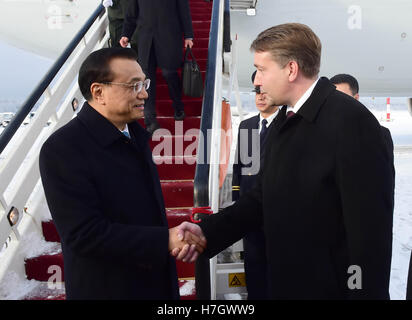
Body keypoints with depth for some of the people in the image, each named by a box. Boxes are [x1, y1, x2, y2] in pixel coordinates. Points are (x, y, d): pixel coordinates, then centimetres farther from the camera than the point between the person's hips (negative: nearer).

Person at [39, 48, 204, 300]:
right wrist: (165, 240, -23)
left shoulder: (134, 132, 1)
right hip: (107, 288, -6)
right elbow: (84, 234, -25)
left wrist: (176, 236, -7)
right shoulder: (63, 149, -21)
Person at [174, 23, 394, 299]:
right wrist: (207, 232, -5)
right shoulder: (285, 118, 4)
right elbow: (264, 197, 4)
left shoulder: (352, 121, -20)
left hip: (331, 287, -7)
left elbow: (371, 228, -21)